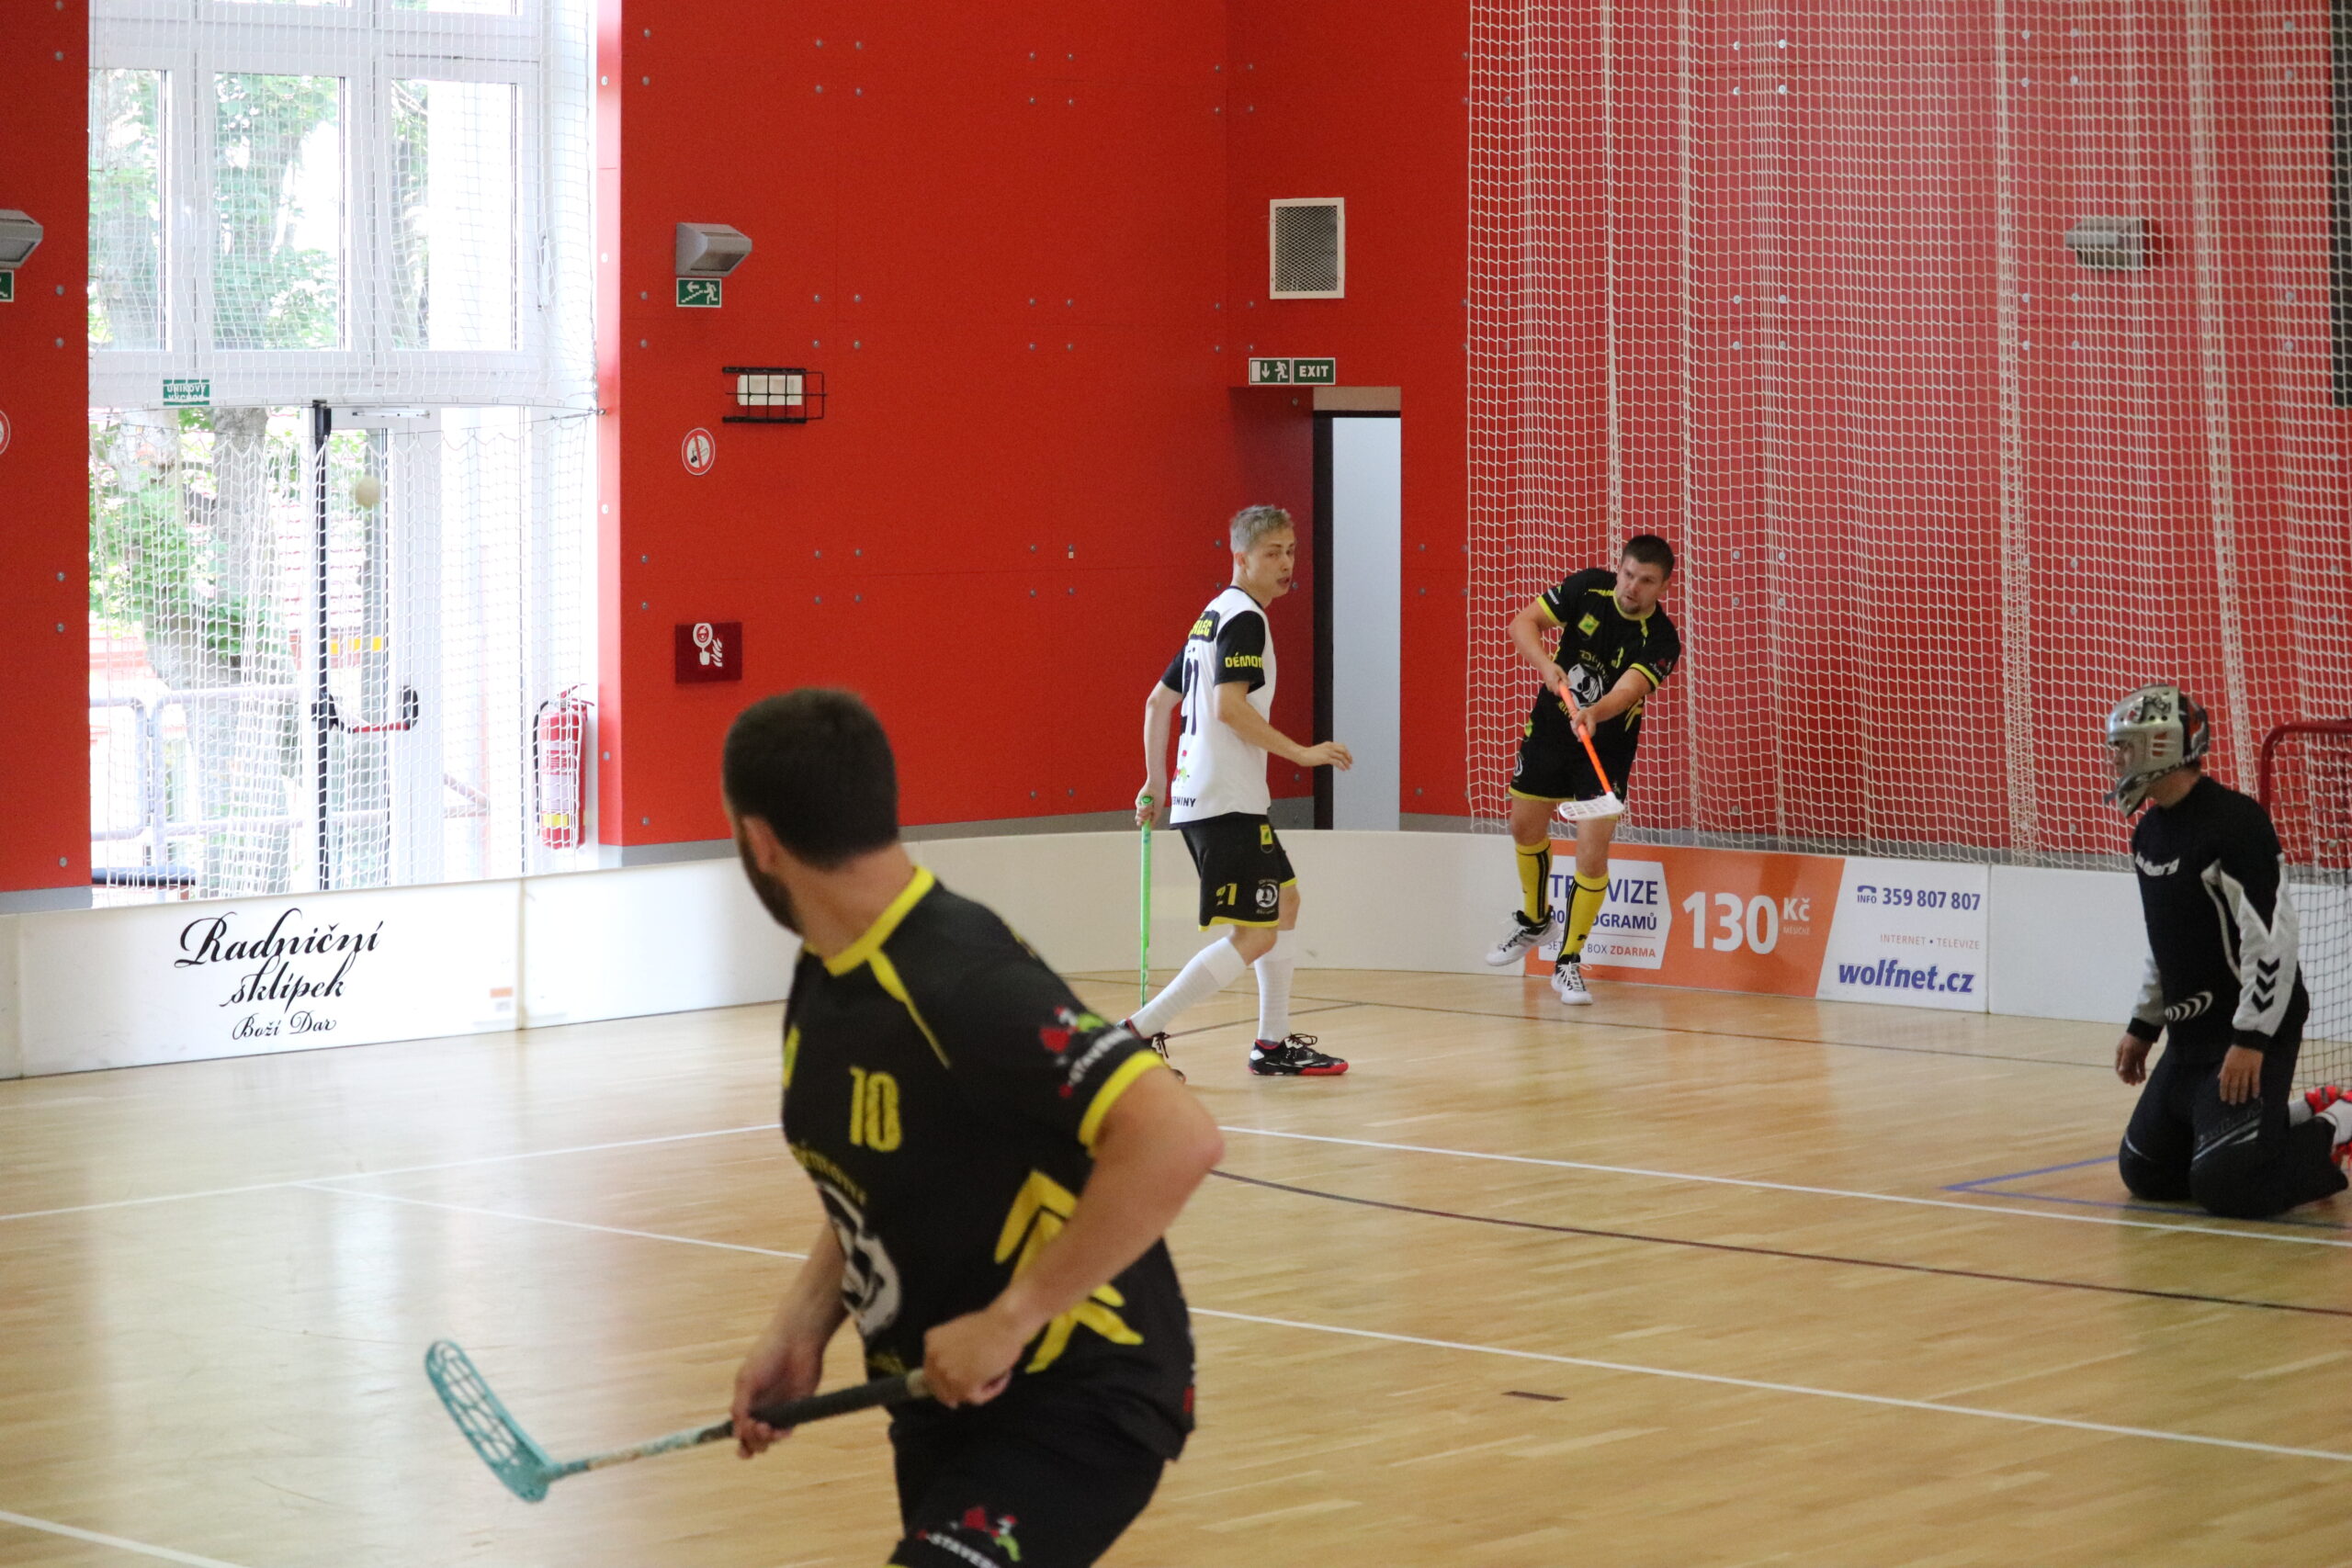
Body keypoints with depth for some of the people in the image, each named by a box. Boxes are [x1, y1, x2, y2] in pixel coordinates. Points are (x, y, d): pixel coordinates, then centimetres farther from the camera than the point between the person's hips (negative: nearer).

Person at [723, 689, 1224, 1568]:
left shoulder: (958, 984, -26)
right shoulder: (826, 982, 1)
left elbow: (1179, 1140, -35)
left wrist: (1009, 1320, -31)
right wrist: (799, 1329, 1)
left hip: (1075, 1404, -9)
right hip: (952, 1396, 9)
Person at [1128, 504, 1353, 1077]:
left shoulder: (1212, 617, 17)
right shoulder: (1244, 618, -12)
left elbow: (1158, 702, 21)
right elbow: (1229, 707, -25)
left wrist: (1156, 783, 27)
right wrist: (1302, 753, -22)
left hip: (1197, 798, 10)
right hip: (1227, 802, -10)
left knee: (1285, 902, 21)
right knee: (1253, 937, -9)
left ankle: (1274, 1044, 23)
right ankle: (1141, 1031, -11)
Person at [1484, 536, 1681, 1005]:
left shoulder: (1661, 640, -23)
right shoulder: (1588, 587, -14)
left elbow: (1628, 689, -37)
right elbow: (1524, 623, -14)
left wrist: (1594, 714, -58)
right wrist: (1546, 665, -33)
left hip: (1606, 747, -3)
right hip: (1549, 730, 3)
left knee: (1592, 856, -10)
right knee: (1525, 827, 17)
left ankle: (1568, 963, 9)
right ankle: (1535, 921, 44)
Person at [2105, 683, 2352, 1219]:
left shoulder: (2235, 822, -18)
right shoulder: (2148, 836, 11)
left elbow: (2273, 937, -23)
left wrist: (2251, 1040, -25)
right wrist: (2144, 1025, 22)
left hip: (2253, 1034, -9)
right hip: (2188, 1037, 9)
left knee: (2226, 1187, -20)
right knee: (2144, 1172, 9)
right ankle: (2291, 1118, 22)